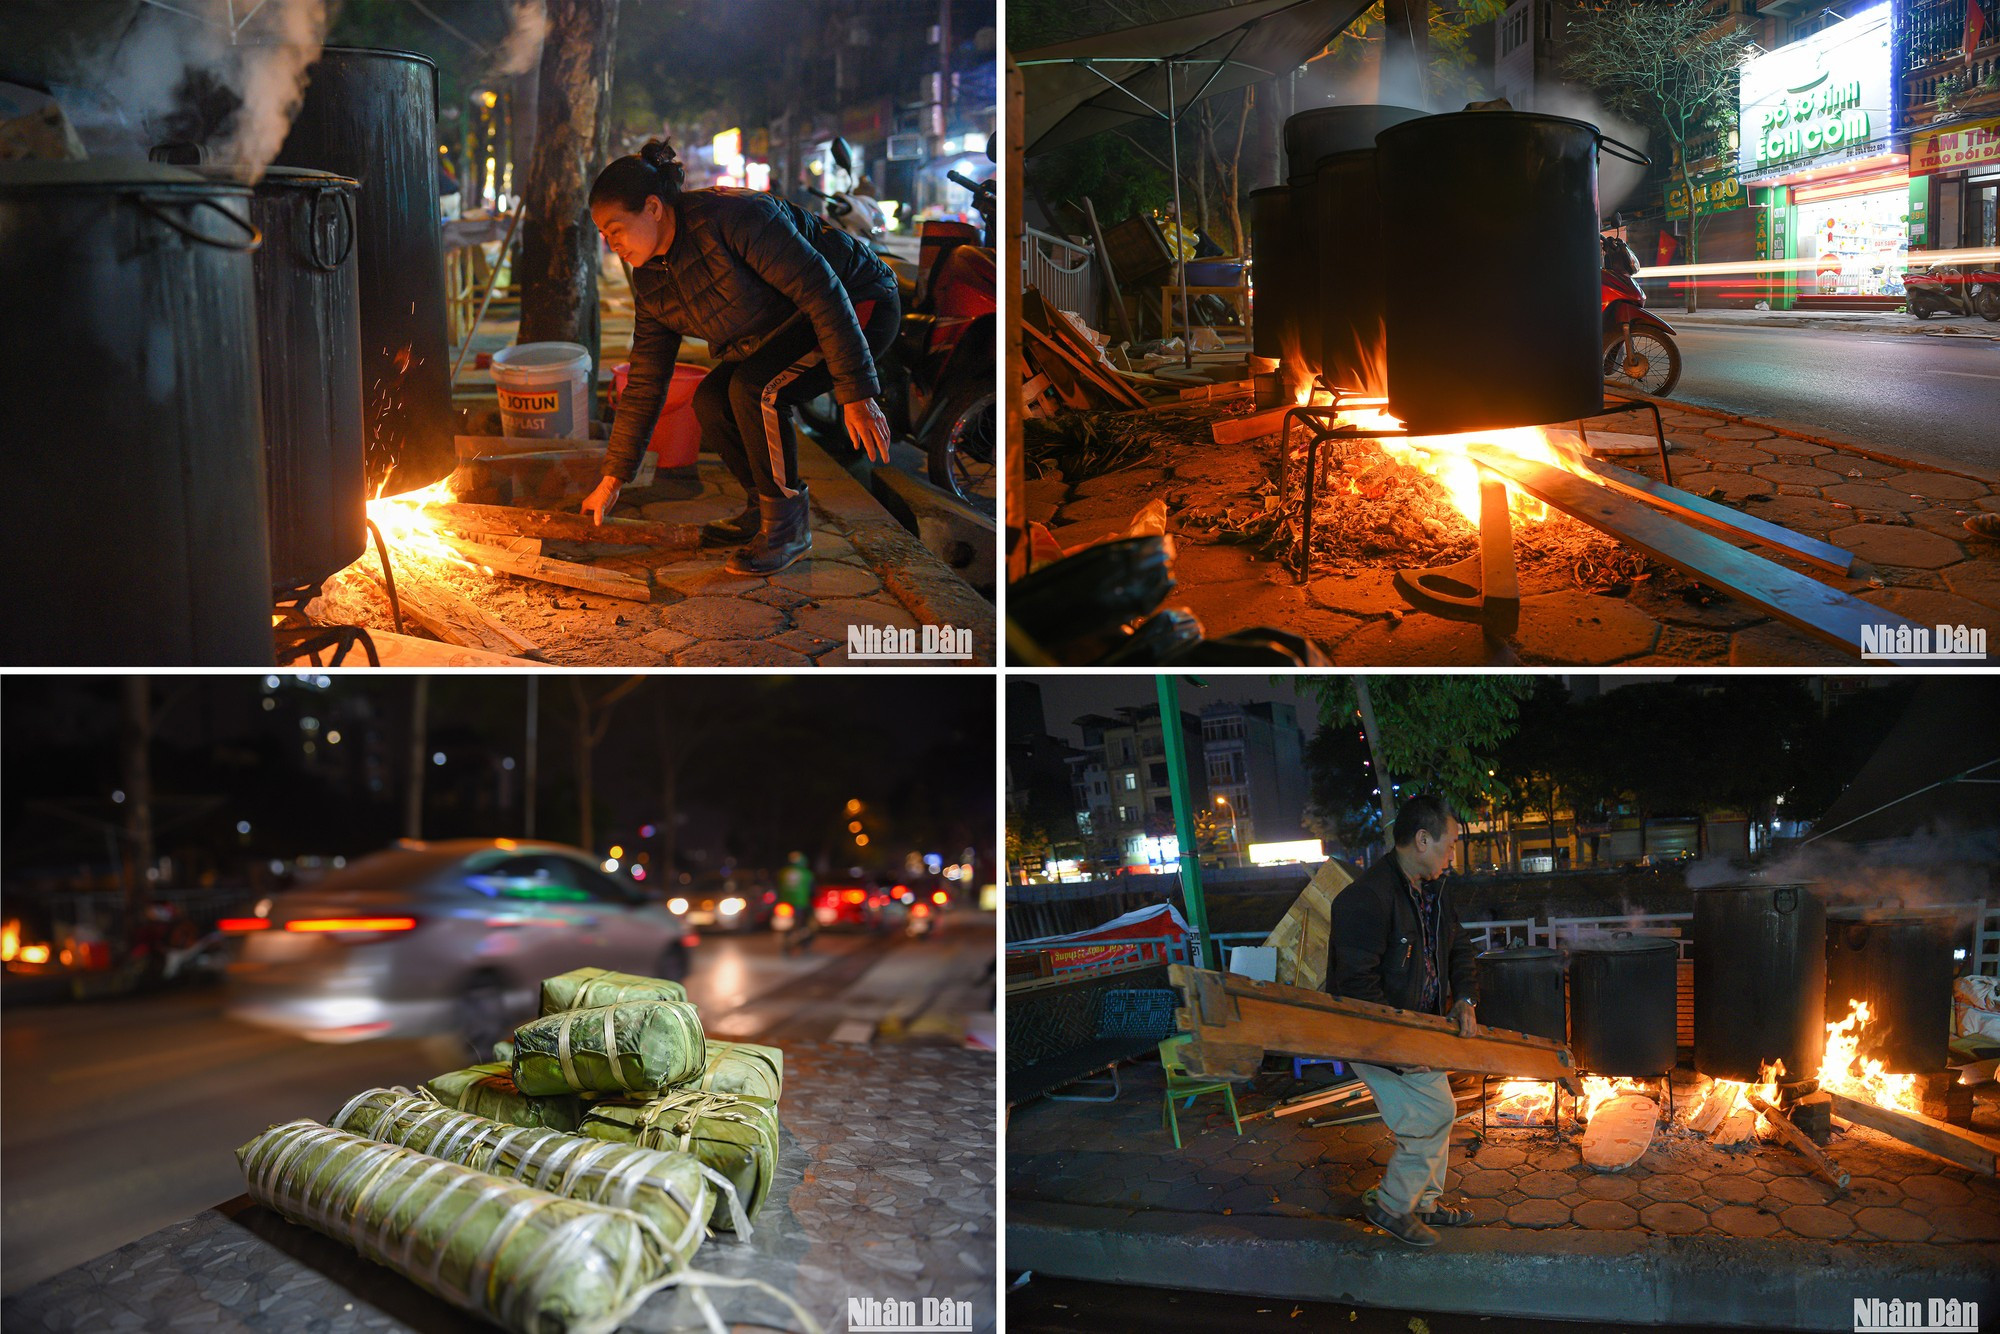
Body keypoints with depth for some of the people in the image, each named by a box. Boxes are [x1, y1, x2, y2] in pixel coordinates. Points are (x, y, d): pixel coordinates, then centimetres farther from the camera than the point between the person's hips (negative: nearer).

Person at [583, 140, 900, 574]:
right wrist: (613, 478, 4)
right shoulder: (651, 282, -2)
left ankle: (788, 525, -9)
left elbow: (821, 290, -29)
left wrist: (857, 395, -30)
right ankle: (765, 506, 16)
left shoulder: (735, 216, -28)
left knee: (755, 388, -26)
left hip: (862, 306, -8)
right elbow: (645, 383, 5)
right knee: (711, 400, -5)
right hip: (787, 326, 8)